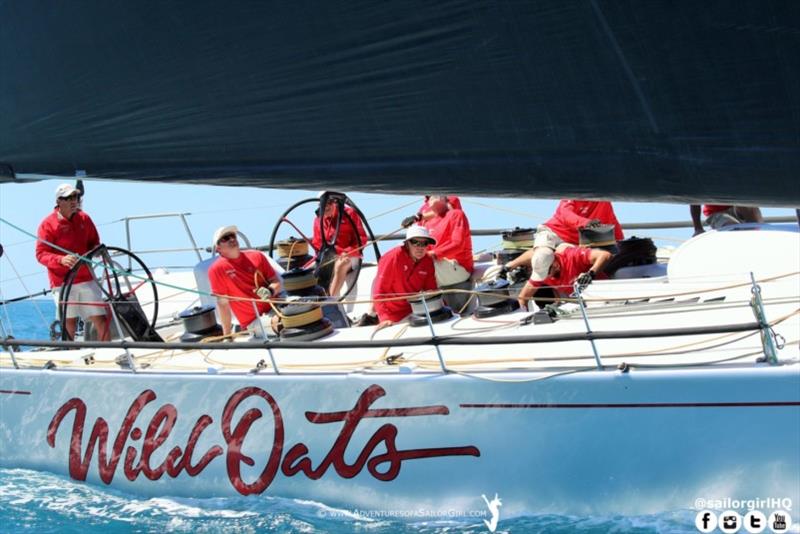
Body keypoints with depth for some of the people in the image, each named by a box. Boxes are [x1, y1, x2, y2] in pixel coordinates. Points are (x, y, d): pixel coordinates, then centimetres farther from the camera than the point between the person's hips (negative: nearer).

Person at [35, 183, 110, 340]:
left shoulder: (84, 218, 8)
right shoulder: (48, 224, -5)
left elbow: (94, 242, 21)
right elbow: (40, 254, -7)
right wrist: (61, 259, -25)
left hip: (87, 279, 4)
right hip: (63, 283, -4)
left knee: (102, 322, -2)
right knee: (69, 326, -2)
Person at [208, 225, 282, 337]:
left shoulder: (256, 256, 8)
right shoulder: (217, 269, -6)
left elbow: (277, 282, 11)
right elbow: (222, 303, -5)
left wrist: (270, 291, -13)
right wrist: (227, 335, -5)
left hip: (273, 307, 5)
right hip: (254, 319, -5)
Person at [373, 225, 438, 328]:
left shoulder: (428, 261, -5)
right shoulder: (394, 257, -18)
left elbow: (431, 290, 5)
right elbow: (379, 291, -20)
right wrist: (385, 318, -28)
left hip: (413, 311, 5)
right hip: (392, 314, -5)